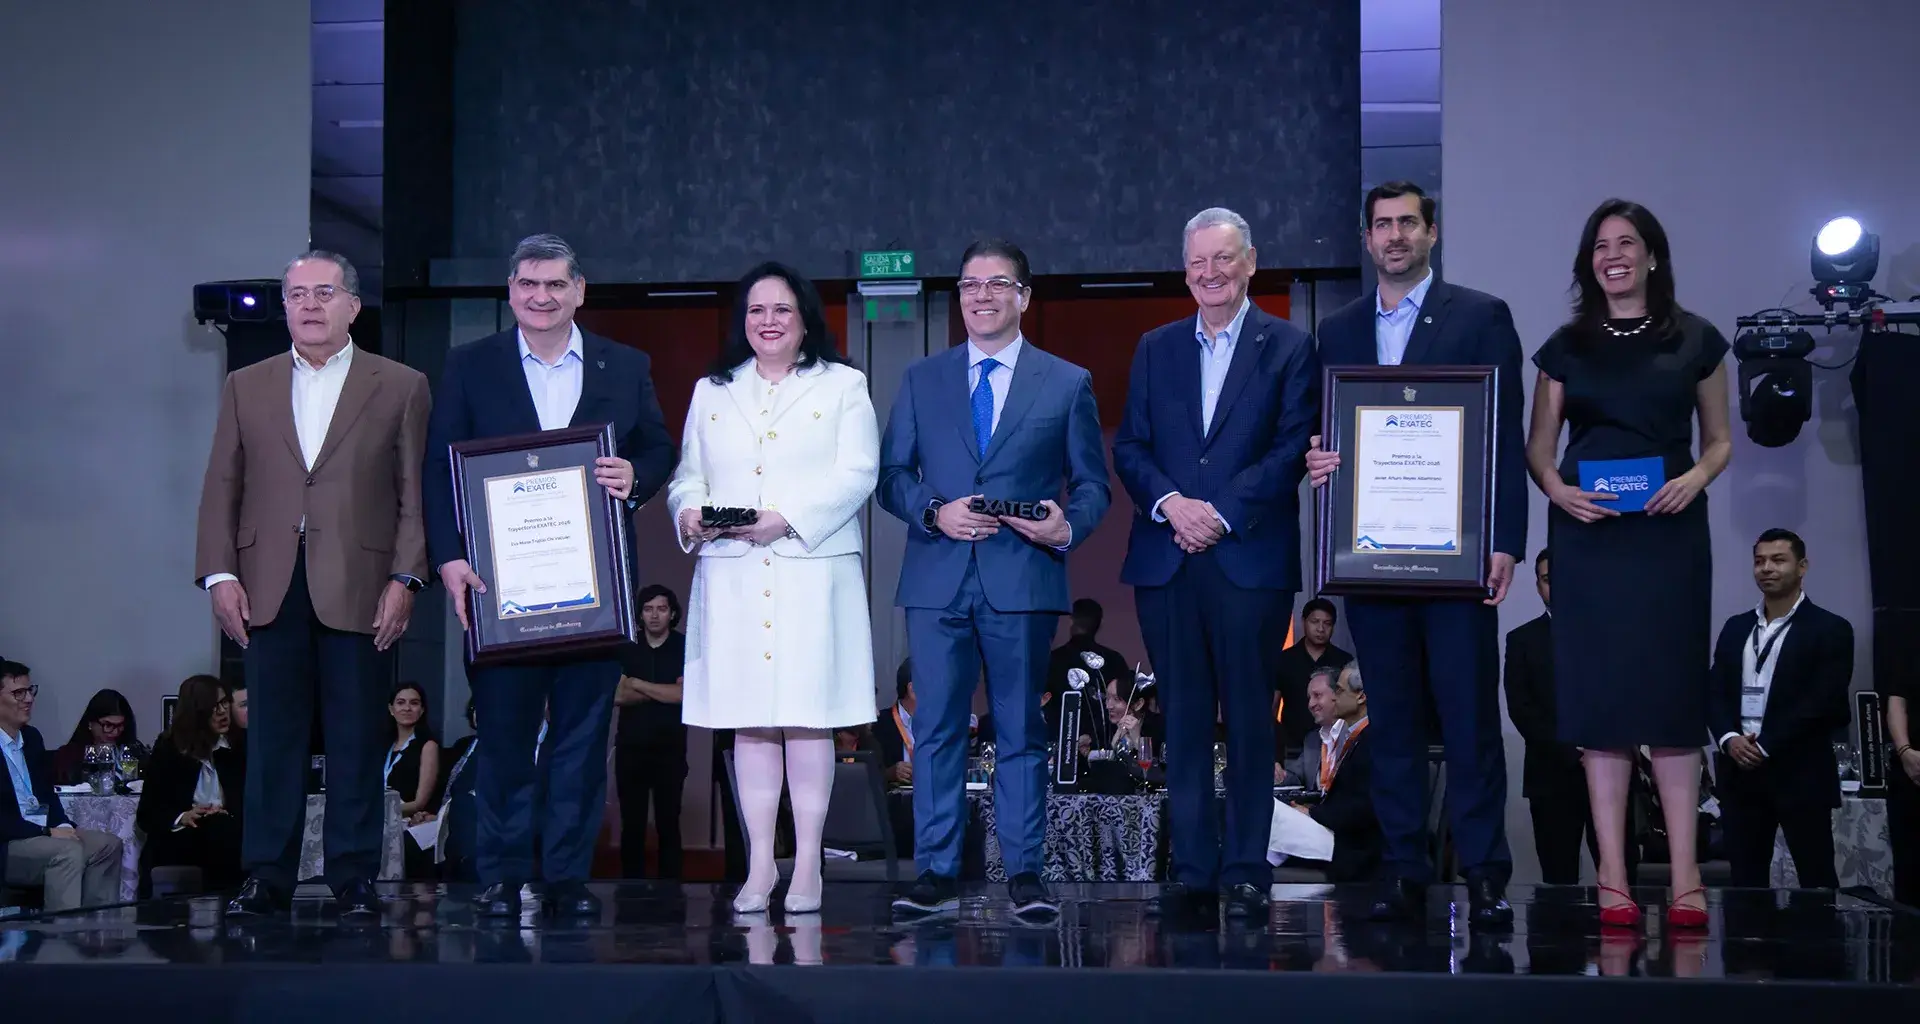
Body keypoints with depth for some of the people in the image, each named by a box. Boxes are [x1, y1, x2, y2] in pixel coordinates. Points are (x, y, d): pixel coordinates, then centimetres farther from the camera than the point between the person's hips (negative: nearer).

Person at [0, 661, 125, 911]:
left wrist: (62, 825, -2)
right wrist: (47, 832, -20)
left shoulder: (31, 736, 13)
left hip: (43, 832, 9)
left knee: (108, 845, -7)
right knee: (69, 852, -30)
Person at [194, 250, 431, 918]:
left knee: (356, 740, 2)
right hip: (270, 588, 2)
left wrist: (404, 579, -6)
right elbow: (221, 489, 12)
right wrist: (220, 574, 1)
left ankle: (354, 878, 9)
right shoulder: (246, 387, 15)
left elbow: (414, 493, 3)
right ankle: (267, 877, 10)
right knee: (274, 737, 4)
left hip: (357, 588, -2)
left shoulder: (401, 387, 7)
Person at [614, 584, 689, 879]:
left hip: (670, 748, -2)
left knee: (668, 823, 0)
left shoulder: (685, 648, 1)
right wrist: (662, 692, -10)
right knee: (632, 824, 2)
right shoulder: (626, 648, 7)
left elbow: (683, 693, -11)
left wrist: (638, 684, -8)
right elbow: (617, 696, -4)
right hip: (630, 747, 2)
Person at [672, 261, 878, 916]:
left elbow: (856, 475, -3)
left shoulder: (843, 386, 9)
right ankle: (759, 864, 6)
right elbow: (688, 475, 16)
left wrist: (786, 517, -15)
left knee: (808, 718, -4)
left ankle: (807, 864, 2)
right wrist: (689, 511, -8)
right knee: (748, 720, 1)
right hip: (732, 577, 3)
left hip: (812, 574, -3)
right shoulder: (711, 392, 20)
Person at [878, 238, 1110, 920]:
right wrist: (935, 512, -9)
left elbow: (1092, 484, 9)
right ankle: (936, 874, 6)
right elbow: (891, 475, 11)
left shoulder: (1068, 383, 10)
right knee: (937, 729, 1)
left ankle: (1025, 874, 10)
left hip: (1022, 580, -1)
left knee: (1021, 731, 3)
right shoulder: (921, 380, 14)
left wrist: (1068, 526, -12)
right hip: (937, 581, 1)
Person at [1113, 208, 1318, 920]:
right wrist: (1170, 503, -8)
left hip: (1251, 560, -3)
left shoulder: (1289, 348, 5)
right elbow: (1129, 447, 10)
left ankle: (1245, 873, 7)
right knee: (1183, 721, 4)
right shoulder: (1156, 349, 16)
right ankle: (1192, 872, 9)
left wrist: (1221, 512, -12)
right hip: (1166, 560, 3)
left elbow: (1293, 449, -4)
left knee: (1249, 720, 0)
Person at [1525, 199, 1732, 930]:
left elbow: (1719, 440, 11)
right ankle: (1613, 879, 3)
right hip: (1588, 533, 1)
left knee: (1670, 693, -2)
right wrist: (1557, 488, -11)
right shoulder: (1566, 347, 9)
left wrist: (1695, 477, -10)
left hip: (1669, 532, -1)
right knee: (1599, 696, 0)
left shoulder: (1695, 341, 7)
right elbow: (1537, 449, 9)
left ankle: (1685, 879, 1)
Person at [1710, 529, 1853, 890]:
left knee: (1817, 880, 0)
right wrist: (1729, 738, -10)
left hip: (1800, 773, -4)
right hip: (1741, 770, 5)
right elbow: (1715, 693, 10)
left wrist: (1766, 747, -14)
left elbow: (1824, 702, -10)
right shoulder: (1736, 628, 15)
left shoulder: (1830, 629, -1)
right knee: (1746, 879, 6)